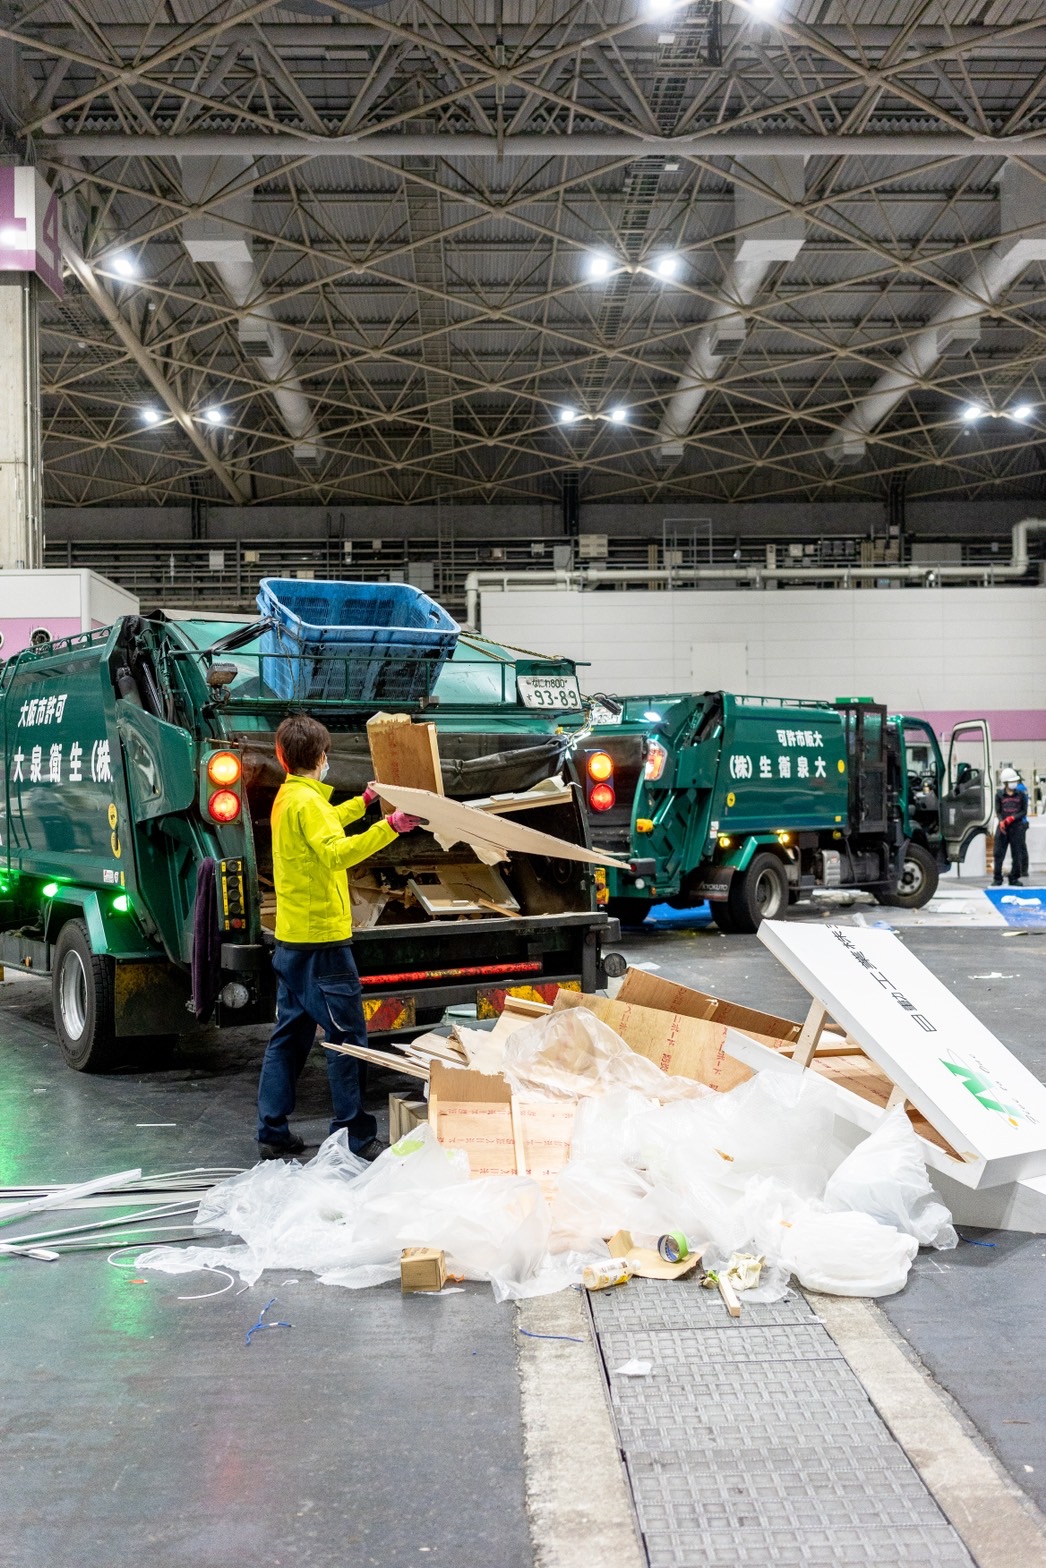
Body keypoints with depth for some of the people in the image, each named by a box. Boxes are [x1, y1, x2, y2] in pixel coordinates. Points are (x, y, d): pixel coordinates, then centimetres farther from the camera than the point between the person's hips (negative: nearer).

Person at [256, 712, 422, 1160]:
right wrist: (389, 827, -39)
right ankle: (356, 1136, 0)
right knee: (346, 1037, -4)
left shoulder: (288, 796, 15)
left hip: (291, 938, 10)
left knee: (289, 1035, 14)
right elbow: (336, 853, -31)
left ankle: (272, 1131, 18)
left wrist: (364, 801, 48)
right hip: (320, 938, -10)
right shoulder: (306, 800, -15)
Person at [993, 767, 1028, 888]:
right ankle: (998, 879, 6)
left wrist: (1012, 818, -12)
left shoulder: (1021, 794, 3)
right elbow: (998, 811, 3)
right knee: (999, 853, -1)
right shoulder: (999, 795, 3)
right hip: (1003, 827, 0)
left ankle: (1014, 879, 12)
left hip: (1017, 826, 0)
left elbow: (1024, 811, 2)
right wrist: (1001, 821, -16)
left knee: (1017, 854, 2)